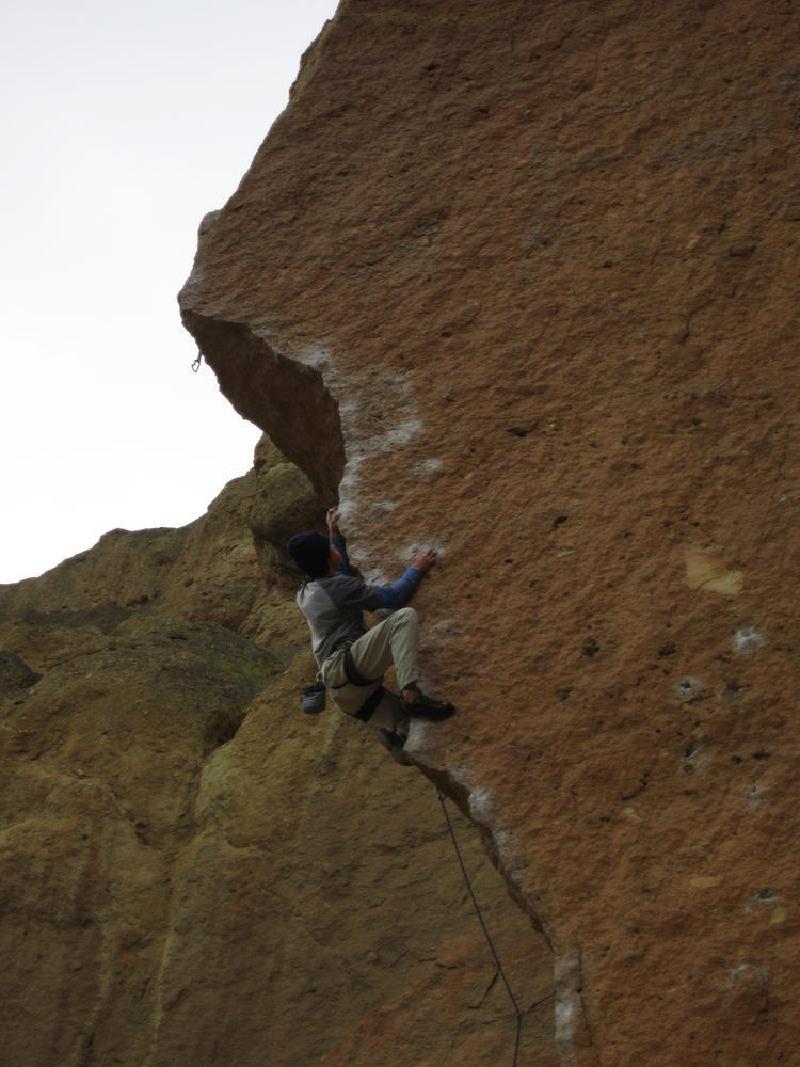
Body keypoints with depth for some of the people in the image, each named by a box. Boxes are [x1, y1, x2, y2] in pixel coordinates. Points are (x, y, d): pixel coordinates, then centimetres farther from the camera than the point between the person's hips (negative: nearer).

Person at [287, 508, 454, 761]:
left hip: (341, 690, 9)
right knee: (404, 617, -22)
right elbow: (392, 596, -7)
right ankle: (411, 694, -36)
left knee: (405, 730, 13)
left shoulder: (304, 594, 20)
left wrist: (335, 533, 44)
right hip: (349, 666, -9)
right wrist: (416, 569, 6)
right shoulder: (336, 586, -6)